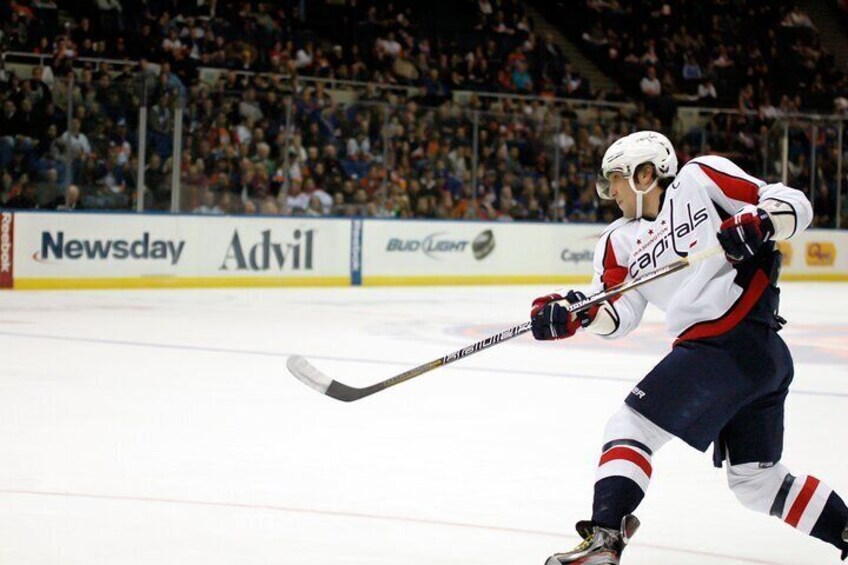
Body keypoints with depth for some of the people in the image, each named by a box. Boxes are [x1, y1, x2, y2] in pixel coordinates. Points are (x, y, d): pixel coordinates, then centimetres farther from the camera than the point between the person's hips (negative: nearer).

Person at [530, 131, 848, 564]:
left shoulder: (699, 178, 1)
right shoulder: (620, 241, 20)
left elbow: (794, 205, -2)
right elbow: (619, 314, 9)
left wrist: (757, 224, -22)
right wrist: (577, 314, -10)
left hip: (726, 344, -9)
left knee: (629, 428, -10)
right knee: (756, 479, 16)